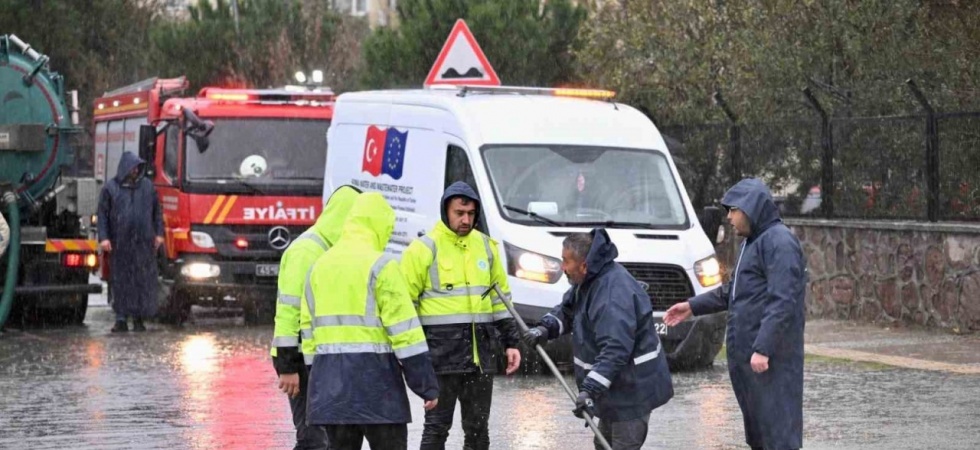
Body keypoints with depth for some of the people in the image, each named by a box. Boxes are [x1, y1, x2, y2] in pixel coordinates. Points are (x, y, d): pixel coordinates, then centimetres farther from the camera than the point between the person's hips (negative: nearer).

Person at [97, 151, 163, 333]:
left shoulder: (147, 186, 10)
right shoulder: (110, 188, 3)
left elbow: (157, 211, 14)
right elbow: (102, 214, 2)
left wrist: (159, 233, 6)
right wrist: (103, 237, -7)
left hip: (143, 243, 2)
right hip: (120, 243, -2)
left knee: (144, 280, -1)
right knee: (121, 280, 0)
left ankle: (139, 319, 5)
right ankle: (121, 319, 4)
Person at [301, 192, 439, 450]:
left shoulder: (319, 266, 14)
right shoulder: (380, 265, -7)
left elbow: (308, 324, 16)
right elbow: (405, 330, -11)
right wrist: (427, 385, -8)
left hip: (328, 378, 6)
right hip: (373, 375, -6)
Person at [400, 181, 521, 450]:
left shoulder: (486, 246, 12)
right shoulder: (424, 249, -5)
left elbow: (500, 299, 19)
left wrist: (511, 342, 15)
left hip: (481, 352, 5)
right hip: (442, 354, -5)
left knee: (478, 427, 12)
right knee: (437, 425, -4)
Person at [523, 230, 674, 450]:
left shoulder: (614, 293, -31)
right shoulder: (591, 280, 3)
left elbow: (615, 350, -38)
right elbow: (567, 309, 18)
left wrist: (590, 389, -42)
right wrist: (546, 328, -3)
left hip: (632, 388, -11)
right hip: (615, 385, 11)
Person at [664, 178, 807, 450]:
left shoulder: (779, 242, -13)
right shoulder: (753, 242, 18)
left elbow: (782, 302, -21)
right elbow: (735, 292, 28)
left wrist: (763, 348, -25)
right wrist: (693, 306, 25)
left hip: (771, 356, -10)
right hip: (745, 352, 10)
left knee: (776, 426, -9)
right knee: (756, 428, 14)